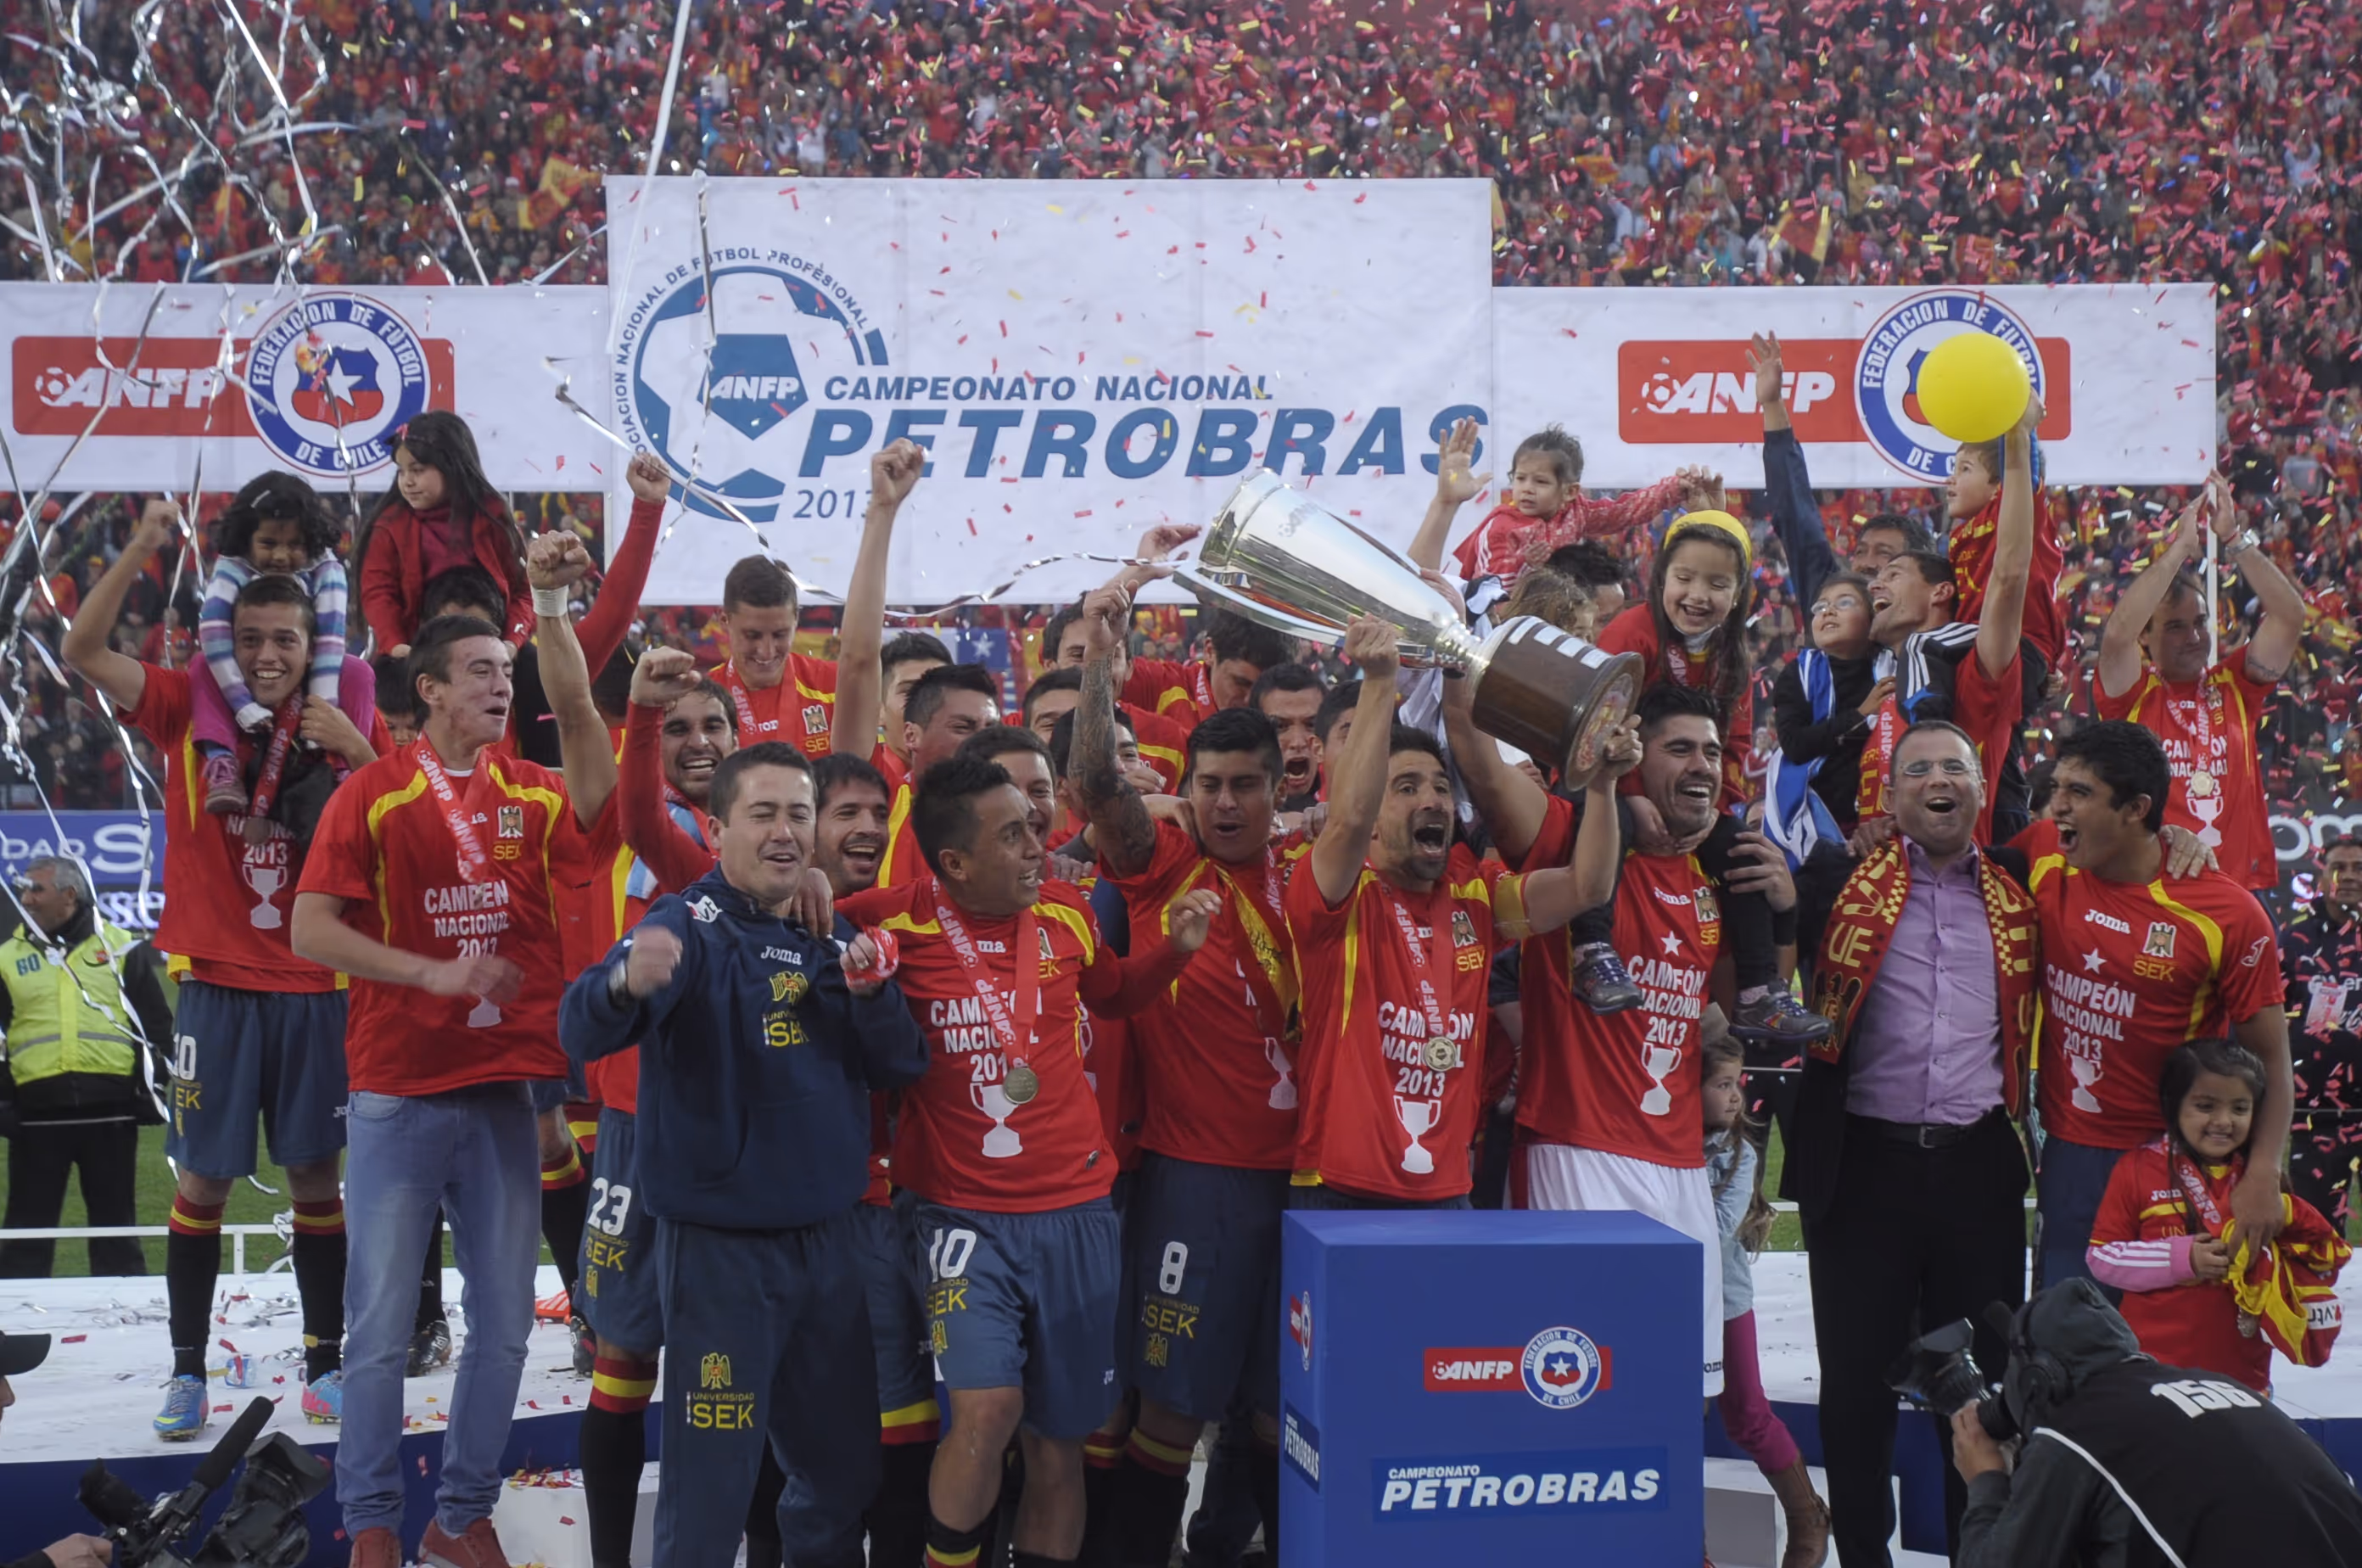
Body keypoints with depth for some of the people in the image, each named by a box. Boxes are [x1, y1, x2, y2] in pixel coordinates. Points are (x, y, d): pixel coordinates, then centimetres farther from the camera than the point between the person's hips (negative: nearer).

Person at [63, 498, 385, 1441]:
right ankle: (187, 1371, 12)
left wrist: (357, 753, -17)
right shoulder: (189, 709, 0)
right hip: (218, 986, -1)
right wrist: (141, 552, -20)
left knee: (316, 1176, 9)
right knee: (201, 1179, 2)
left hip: (315, 990, 1)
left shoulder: (339, 727, 3)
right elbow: (84, 652, -10)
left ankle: (325, 1363, 19)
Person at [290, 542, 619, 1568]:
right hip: (398, 1092, -3)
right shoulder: (374, 794, -3)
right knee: (382, 1322, 2)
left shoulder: (534, 793, 6)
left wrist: (550, 604, -21)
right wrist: (434, 974, -17)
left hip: (505, 1088, 3)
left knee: (504, 1320, 7)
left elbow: (583, 715, -13)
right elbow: (312, 929, -9)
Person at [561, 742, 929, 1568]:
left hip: (828, 1236, 6)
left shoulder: (835, 935, 7)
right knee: (711, 1479, -3)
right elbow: (583, 1033, -28)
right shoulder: (688, 924, -12)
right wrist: (626, 984, -51)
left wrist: (871, 992, -14)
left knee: (846, 1467, 19)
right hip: (719, 1242, -6)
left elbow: (898, 1068, 6)